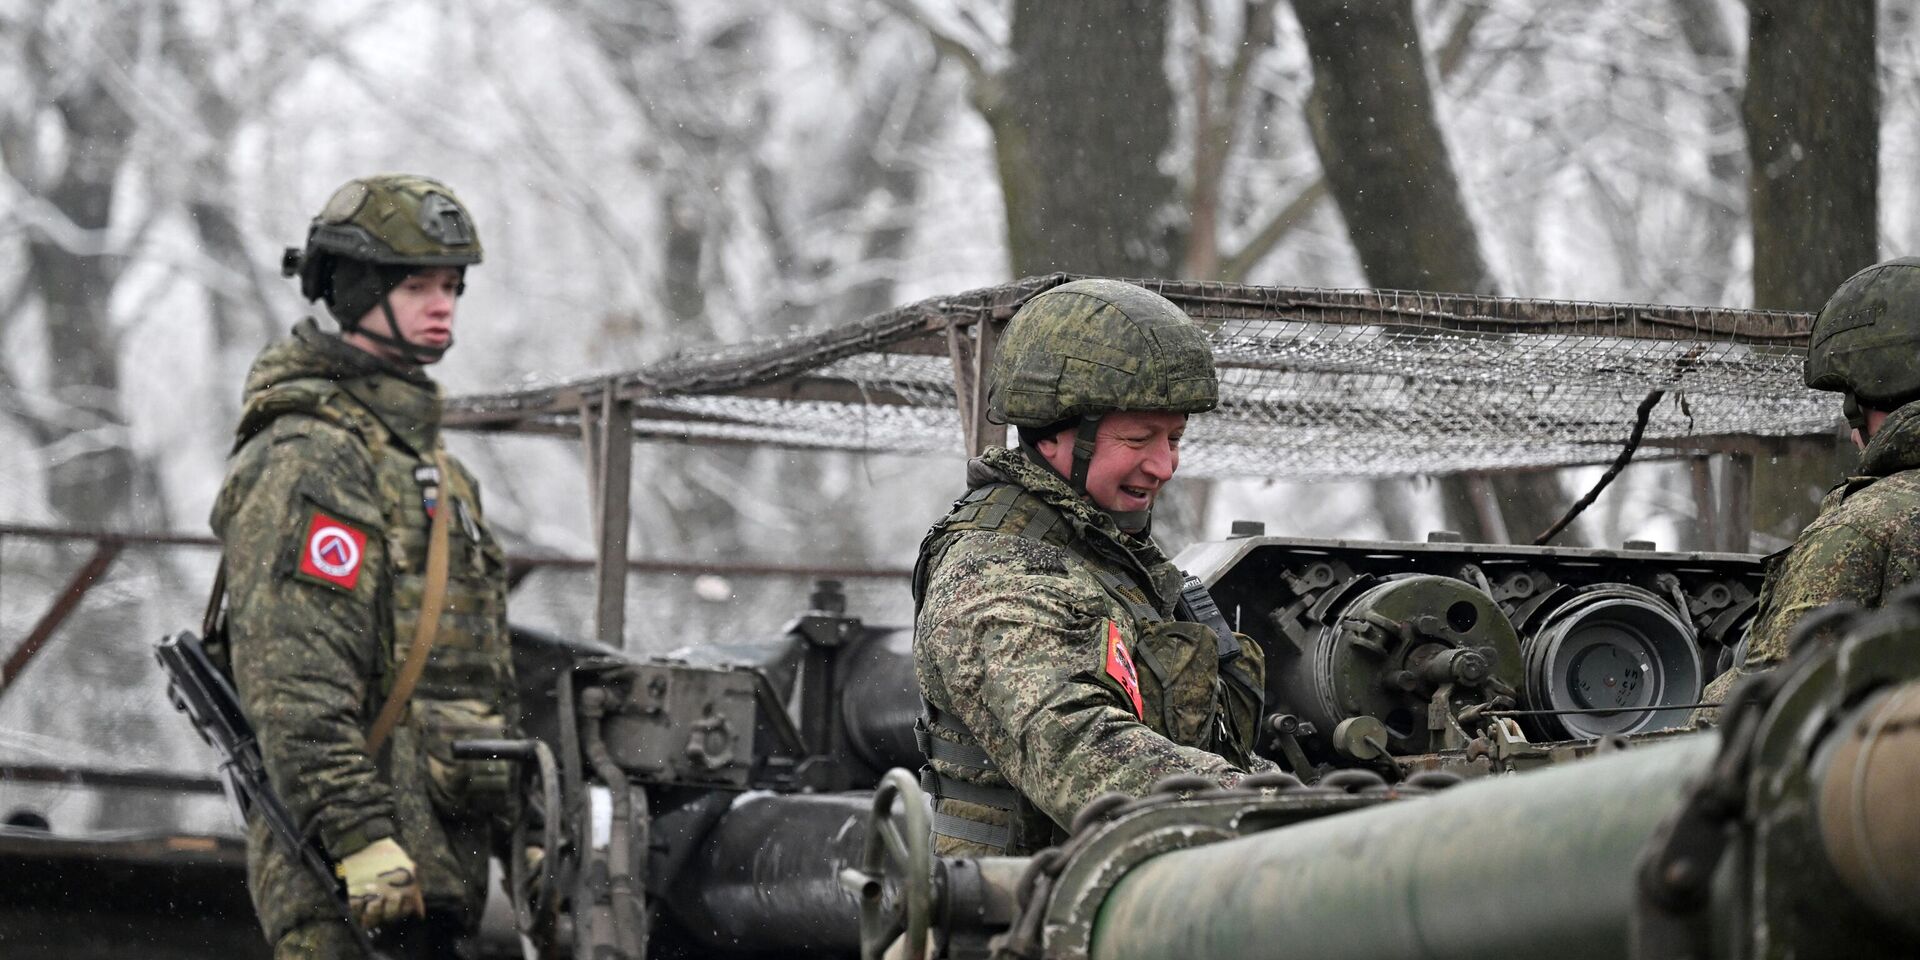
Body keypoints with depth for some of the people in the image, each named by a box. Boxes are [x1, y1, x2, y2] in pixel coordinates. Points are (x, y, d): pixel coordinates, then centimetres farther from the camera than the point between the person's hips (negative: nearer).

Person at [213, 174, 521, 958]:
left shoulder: (422, 454, 22)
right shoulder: (308, 458, -11)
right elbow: (294, 679, -19)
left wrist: (514, 827, 23)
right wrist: (359, 838, -25)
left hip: (434, 857, 10)